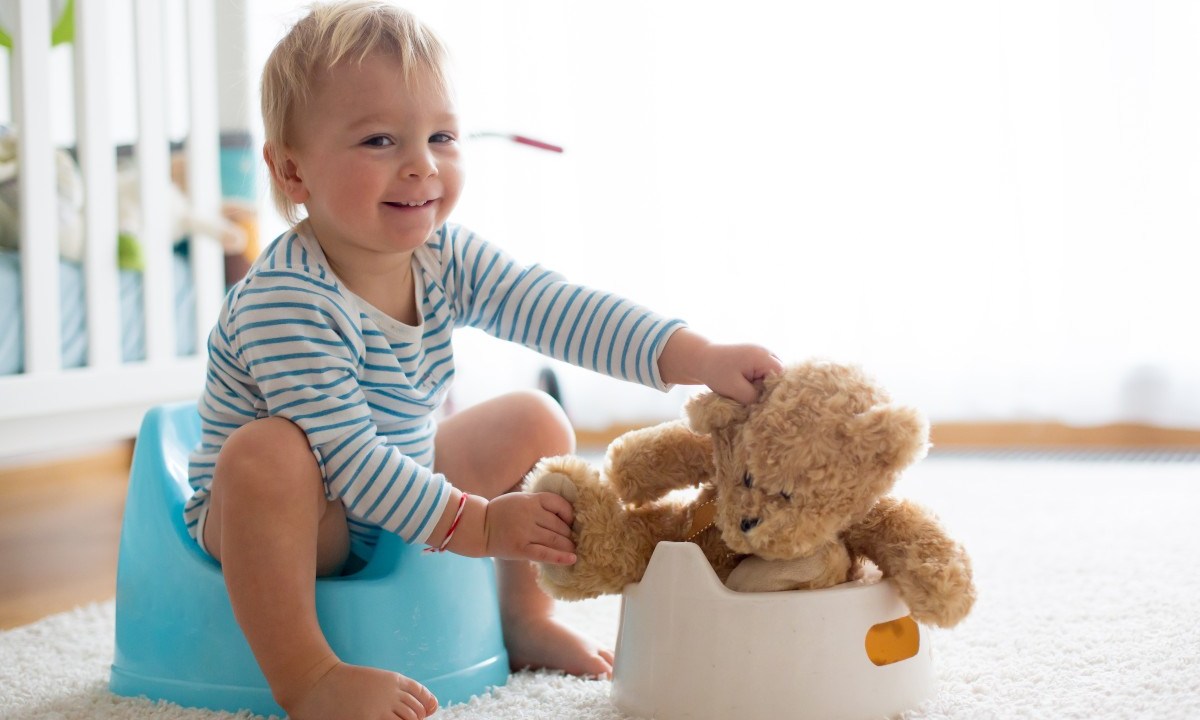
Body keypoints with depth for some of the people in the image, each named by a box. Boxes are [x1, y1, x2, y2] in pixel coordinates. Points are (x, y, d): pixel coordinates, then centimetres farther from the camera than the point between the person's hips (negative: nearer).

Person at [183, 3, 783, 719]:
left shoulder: (447, 258, -9)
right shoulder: (283, 302, -31)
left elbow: (563, 308, -15)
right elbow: (341, 455, -32)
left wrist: (697, 358, -27)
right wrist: (475, 526, -31)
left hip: (398, 494, 8)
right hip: (275, 521, -7)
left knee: (536, 421, 6)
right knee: (268, 453, -38)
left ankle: (525, 618, 14)